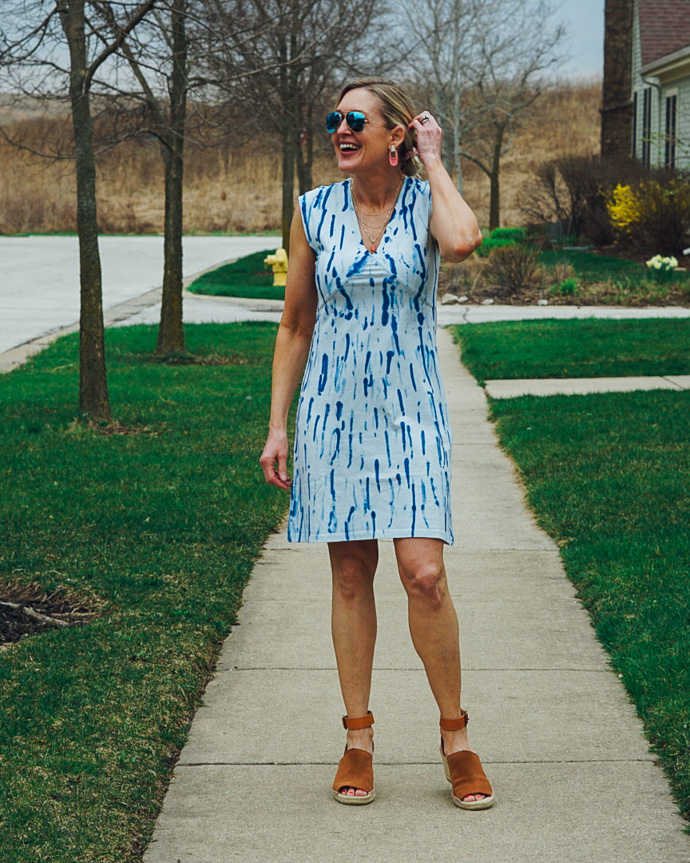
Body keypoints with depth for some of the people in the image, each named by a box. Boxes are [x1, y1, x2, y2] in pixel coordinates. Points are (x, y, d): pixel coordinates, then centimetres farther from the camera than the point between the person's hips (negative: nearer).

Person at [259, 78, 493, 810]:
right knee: (350, 575, 5)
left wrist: (432, 162, -12)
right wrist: (277, 426, 5)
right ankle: (358, 738, 15)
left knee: (424, 573, -10)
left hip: (408, 411, -2)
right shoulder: (315, 211, 3)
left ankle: (454, 735, 6)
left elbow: (462, 242, -28)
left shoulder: (427, 200, -2)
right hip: (333, 410, 2)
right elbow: (295, 325, 9)